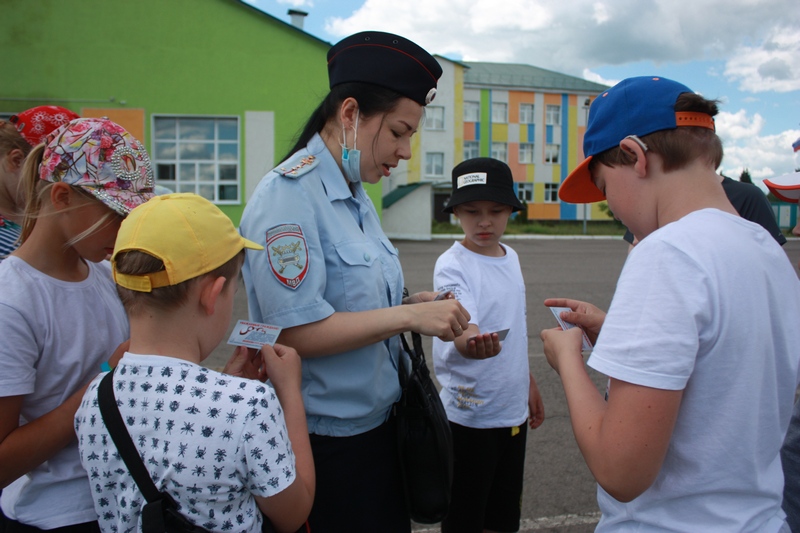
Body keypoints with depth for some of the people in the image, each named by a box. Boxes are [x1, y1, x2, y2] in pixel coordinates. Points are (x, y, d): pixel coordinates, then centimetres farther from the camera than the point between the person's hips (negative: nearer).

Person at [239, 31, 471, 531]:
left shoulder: (356, 196, 8)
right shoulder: (287, 195, -19)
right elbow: (297, 331, -25)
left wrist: (411, 304, -1)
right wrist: (408, 316, -23)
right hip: (324, 444, -8)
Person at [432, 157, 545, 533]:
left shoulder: (511, 257, 5)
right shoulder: (451, 266, -16)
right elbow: (462, 328, -34)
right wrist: (472, 343, -55)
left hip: (513, 410, 7)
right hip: (469, 414, -6)